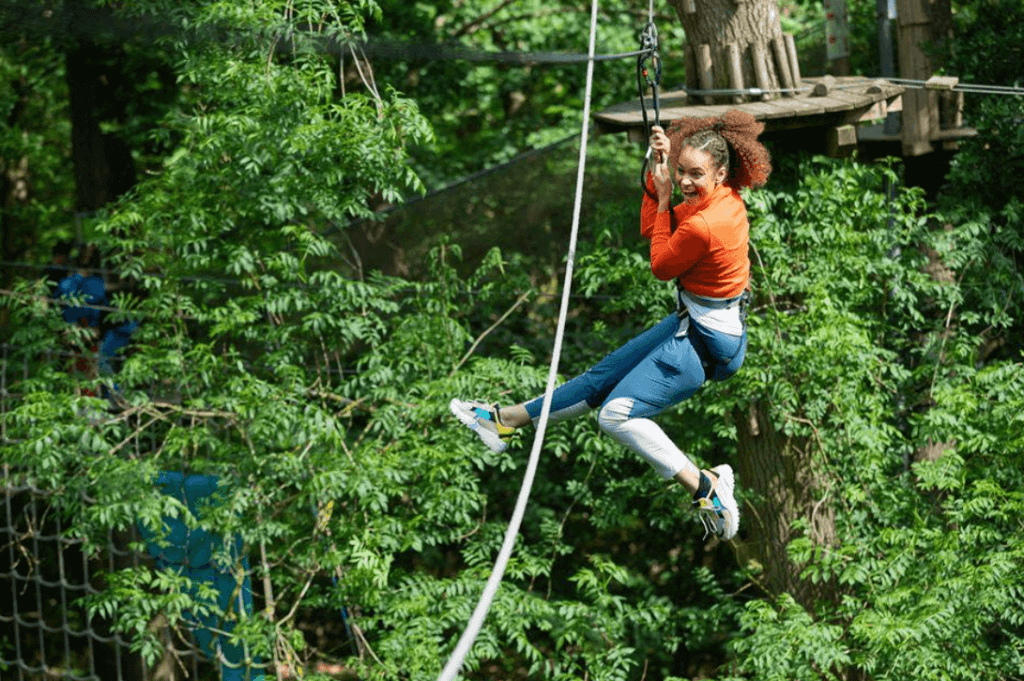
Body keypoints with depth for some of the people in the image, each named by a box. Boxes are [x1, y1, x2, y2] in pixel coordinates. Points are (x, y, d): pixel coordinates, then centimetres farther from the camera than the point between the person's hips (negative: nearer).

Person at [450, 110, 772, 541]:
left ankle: (707, 487, -18)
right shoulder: (726, 198, 0)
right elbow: (649, 230, 11)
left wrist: (663, 194, -5)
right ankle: (505, 420, 31)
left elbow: (660, 266, -9)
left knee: (618, 415, -20)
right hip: (697, 326, 10)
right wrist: (659, 173, 0)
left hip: (704, 344, -10)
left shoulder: (704, 226, -30)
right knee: (603, 377, 19)